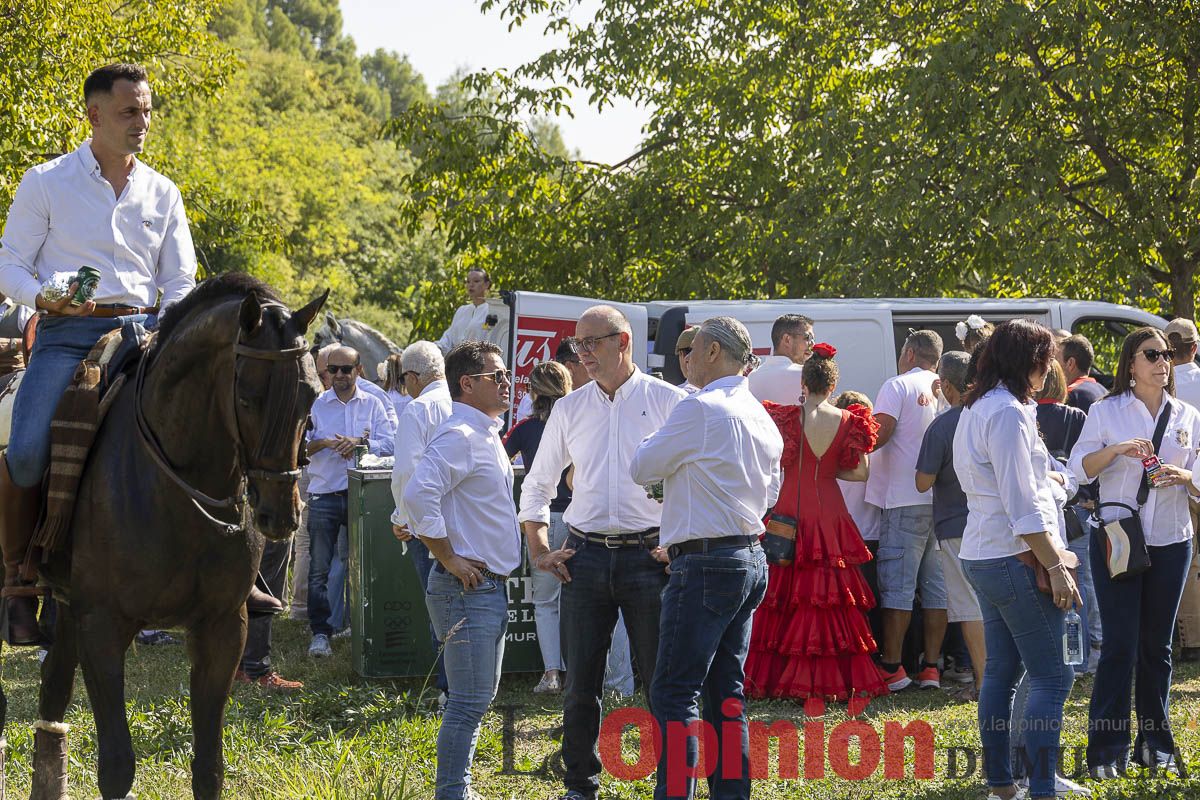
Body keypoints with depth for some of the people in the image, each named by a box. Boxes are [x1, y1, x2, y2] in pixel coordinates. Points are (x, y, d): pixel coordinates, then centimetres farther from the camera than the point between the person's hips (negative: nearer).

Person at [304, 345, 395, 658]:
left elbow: (389, 443, 0)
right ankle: (320, 632, -1)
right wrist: (325, 443, -17)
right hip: (324, 496, -1)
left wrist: (360, 442, -15)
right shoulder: (315, 405, 7)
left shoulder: (372, 405, 10)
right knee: (319, 567, -4)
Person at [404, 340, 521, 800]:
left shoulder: (487, 435, 16)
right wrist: (448, 559, -21)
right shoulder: (459, 436, -16)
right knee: (469, 702, -9)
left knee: (479, 698, 15)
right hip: (467, 588, -10)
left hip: (492, 586, 10)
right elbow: (418, 494, -29)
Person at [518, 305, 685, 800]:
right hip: (585, 555, 3)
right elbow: (537, 485, 20)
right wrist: (539, 551, 12)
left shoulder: (669, 402, 0)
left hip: (649, 554, -3)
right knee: (580, 683, 4)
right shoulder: (568, 410, 11)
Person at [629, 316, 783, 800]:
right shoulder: (761, 417, 14)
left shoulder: (699, 410, -13)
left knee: (674, 693, -8)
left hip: (706, 564, -9)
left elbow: (641, 469, -6)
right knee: (726, 692, 13)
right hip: (750, 557, 9)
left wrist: (657, 440, 14)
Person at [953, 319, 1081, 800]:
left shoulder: (975, 411, 14)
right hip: (1016, 560, -10)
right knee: (1052, 677, -9)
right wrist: (1056, 567, -17)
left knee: (1001, 670, 13)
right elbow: (1022, 507, -19)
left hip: (981, 557, 10)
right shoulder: (1009, 412, -16)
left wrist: (1042, 476, 32)